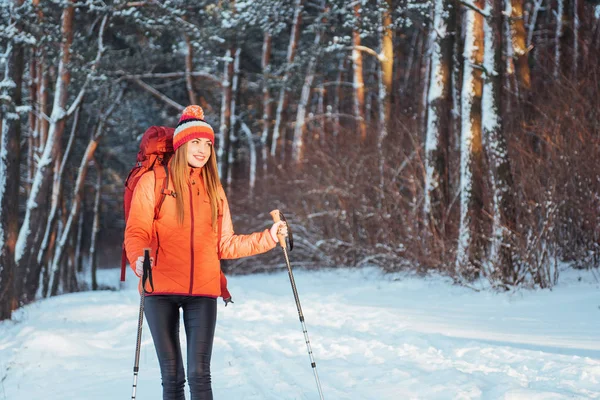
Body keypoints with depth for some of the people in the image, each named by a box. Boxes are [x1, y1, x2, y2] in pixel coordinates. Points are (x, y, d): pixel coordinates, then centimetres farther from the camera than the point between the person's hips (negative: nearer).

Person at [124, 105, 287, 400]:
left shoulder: (214, 190, 14)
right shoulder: (153, 182, 3)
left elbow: (225, 245, 14)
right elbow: (136, 232, -3)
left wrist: (268, 238, 7)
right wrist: (139, 258, -24)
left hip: (203, 291, 2)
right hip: (160, 289, -2)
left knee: (199, 373, -9)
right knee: (172, 376, 3)